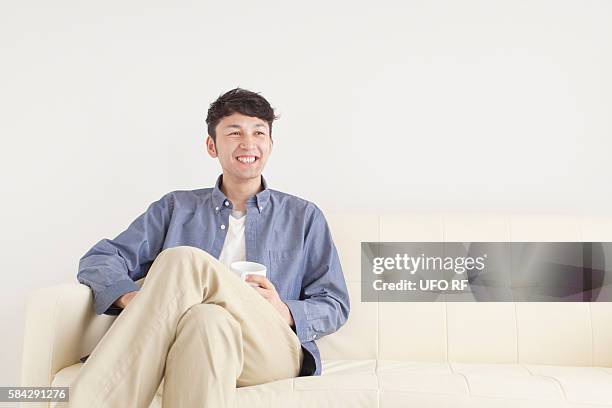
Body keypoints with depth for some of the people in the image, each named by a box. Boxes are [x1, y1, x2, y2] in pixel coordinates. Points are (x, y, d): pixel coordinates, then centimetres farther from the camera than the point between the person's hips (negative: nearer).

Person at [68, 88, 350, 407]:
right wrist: (134, 299, -11)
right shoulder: (175, 209, 23)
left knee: (183, 261, -30)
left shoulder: (303, 217, 22)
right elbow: (99, 261, 13)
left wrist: (285, 313, -6)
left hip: (272, 349, 0)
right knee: (209, 320, -40)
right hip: (186, 344, 0)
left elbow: (335, 306, 17)